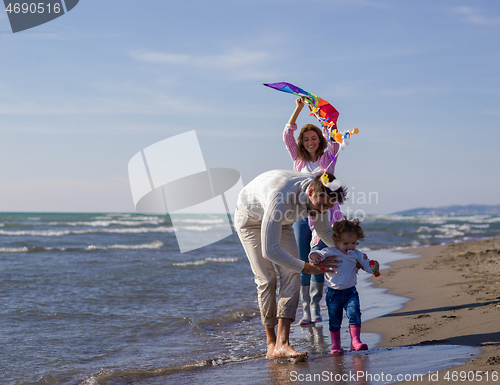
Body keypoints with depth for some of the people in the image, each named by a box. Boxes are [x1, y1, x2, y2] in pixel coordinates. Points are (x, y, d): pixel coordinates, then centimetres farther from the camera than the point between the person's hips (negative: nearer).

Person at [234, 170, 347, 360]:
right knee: (267, 280, -13)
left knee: (291, 275, -14)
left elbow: (325, 232, -1)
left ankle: (282, 344, -21)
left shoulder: (319, 195, -23)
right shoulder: (281, 199, -45)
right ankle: (271, 342, 3)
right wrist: (307, 267, -35)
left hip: (281, 221, 6)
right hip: (250, 218, -6)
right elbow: (269, 250, -42)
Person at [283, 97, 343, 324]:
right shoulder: (299, 159, 12)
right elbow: (287, 135, 3)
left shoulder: (328, 157, 7)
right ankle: (305, 310, 5)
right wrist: (298, 109, -3)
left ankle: (315, 305, -1)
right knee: (303, 263, 0)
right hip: (302, 215, 2)